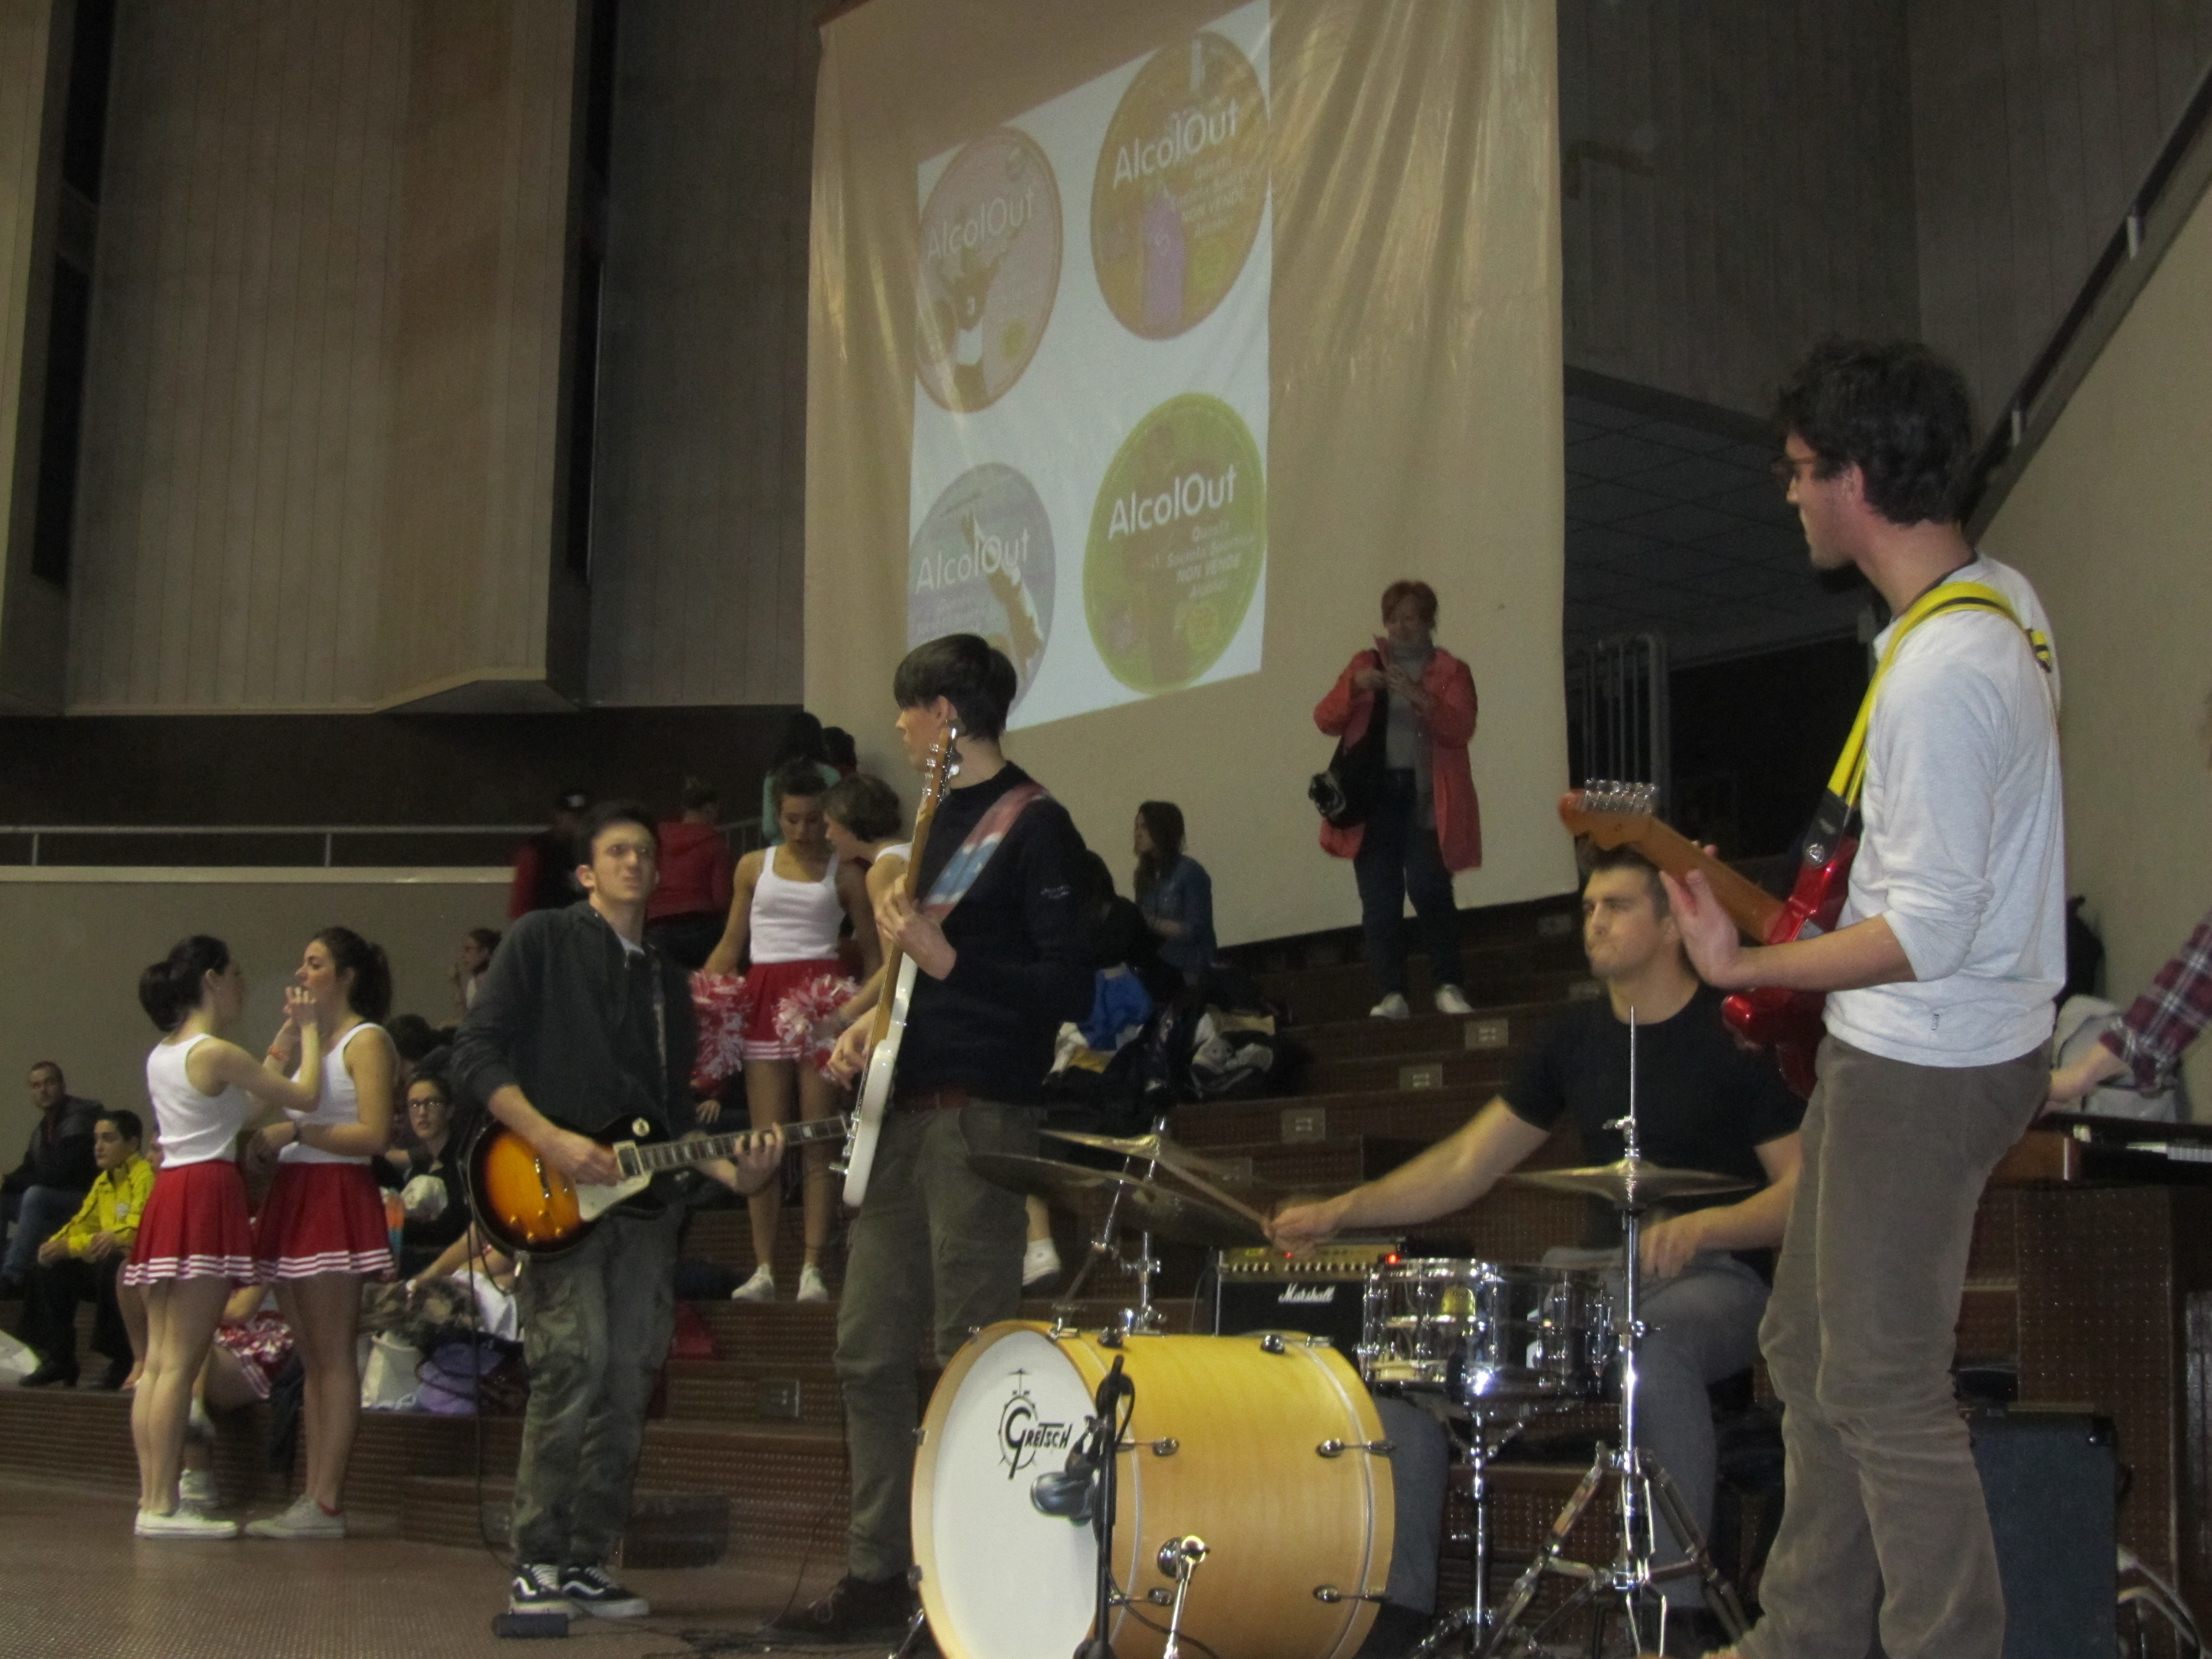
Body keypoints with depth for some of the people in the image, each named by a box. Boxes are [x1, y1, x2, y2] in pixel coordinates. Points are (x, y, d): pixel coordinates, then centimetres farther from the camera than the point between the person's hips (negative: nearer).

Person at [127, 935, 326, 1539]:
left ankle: (150, 1498, 8)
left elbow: (247, 1110, 22)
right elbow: (306, 1096, -8)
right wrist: (308, 1029, 5)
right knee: (182, 1360, -9)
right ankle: (163, 1506, -9)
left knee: (157, 1359, 7)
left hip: (166, 1195, 9)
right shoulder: (216, 1054, -9)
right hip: (206, 1195, -9)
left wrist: (279, 1045, 25)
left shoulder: (160, 1056, 17)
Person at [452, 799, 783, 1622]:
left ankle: (588, 1562, 9)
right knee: (574, 1361, -18)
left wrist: (728, 1171, 4)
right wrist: (551, 1141, -15)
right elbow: (475, 1053, -4)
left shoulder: (667, 980, 23)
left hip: (643, 1200, 6)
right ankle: (538, 1565, -8)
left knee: (627, 1384, 0)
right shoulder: (542, 939, 5)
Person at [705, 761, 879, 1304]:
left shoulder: (844, 874, 8)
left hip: (823, 999, -2)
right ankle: (764, 1269, -1)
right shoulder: (753, 867, 14)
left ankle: (813, 1269, -3)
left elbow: (872, 953, 8)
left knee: (818, 1140, -3)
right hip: (765, 998, 2)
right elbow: (731, 945, 16)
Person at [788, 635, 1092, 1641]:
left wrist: (945, 962, -21)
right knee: (868, 1350, 9)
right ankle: (878, 1570, 16)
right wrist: (869, 1026, 11)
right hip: (900, 1108, 9)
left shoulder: (1032, 825, -8)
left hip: (978, 1117, -9)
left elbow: (1072, 990, -15)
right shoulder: (937, 818, 19)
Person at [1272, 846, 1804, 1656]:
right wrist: (1340, 1211, -3)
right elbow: (1466, 1163, 9)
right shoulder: (1576, 1038, 11)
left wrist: (1701, 1227, -28)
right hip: (1599, 1277, 6)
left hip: (1715, 1278, -6)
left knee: (1657, 1353, -40)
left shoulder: (1735, 1036, -6)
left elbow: (1805, 1191, -10)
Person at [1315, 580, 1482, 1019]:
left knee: (1429, 890, -16)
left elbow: (1461, 729, -6)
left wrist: (1419, 698, -20)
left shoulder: (1450, 671, 11)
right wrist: (1355, 688, -11)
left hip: (1426, 797, -2)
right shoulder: (1365, 665, 18)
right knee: (1379, 900, -4)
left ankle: (1447, 986, -3)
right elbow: (1325, 720, 7)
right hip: (1374, 794, 2)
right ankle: (1391, 996, -3)